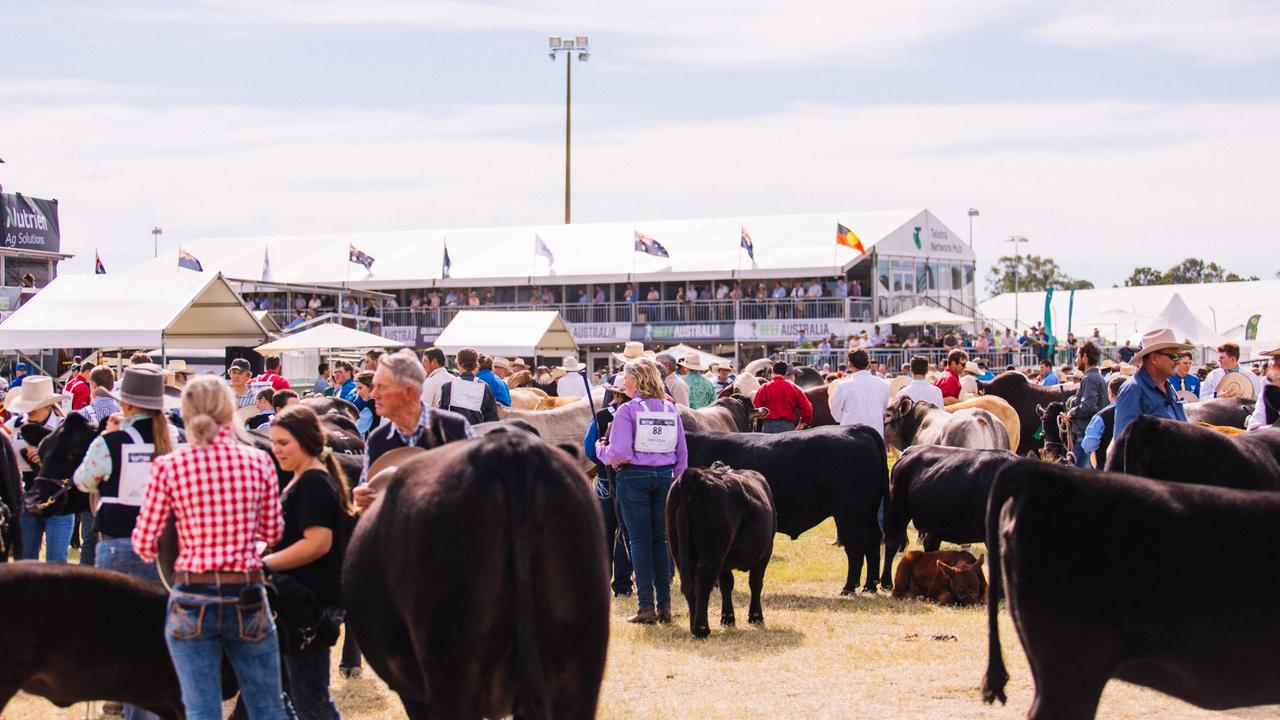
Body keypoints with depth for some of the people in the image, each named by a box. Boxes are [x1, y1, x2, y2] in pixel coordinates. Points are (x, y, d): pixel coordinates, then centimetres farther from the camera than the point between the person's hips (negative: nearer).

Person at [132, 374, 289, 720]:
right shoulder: (258, 461, -2)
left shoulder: (168, 467, -6)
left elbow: (144, 542, -1)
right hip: (247, 597, 1)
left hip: (192, 599, -1)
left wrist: (160, 555, 21)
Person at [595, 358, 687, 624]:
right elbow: (682, 452, 9)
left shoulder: (627, 410, -9)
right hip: (665, 475, 4)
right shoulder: (671, 409, 7)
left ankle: (646, 607, 1)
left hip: (634, 476, -4)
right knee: (661, 539, 10)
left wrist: (601, 450, 5)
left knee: (640, 540, 1)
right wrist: (677, 482, 16)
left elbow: (619, 453, -15)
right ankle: (664, 605, 10)